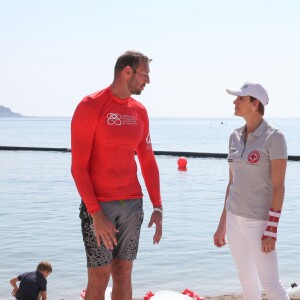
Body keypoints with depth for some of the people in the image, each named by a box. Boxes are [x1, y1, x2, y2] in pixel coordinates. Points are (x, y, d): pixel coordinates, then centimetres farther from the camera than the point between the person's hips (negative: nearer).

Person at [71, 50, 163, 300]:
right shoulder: (90, 106, -9)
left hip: (132, 204, 6)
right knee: (99, 278, -4)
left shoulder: (140, 111, 10)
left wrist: (157, 206, 6)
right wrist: (96, 213, -18)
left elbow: (148, 161, 14)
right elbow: (78, 166, -12)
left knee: (124, 274, 9)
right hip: (98, 204, -6)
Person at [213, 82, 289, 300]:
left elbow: (279, 187, -15)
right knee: (247, 282, 13)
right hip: (235, 218, 7)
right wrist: (223, 224, 14)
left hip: (259, 221, -7)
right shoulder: (235, 137, 6)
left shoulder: (274, 137, -14)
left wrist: (272, 231, -19)